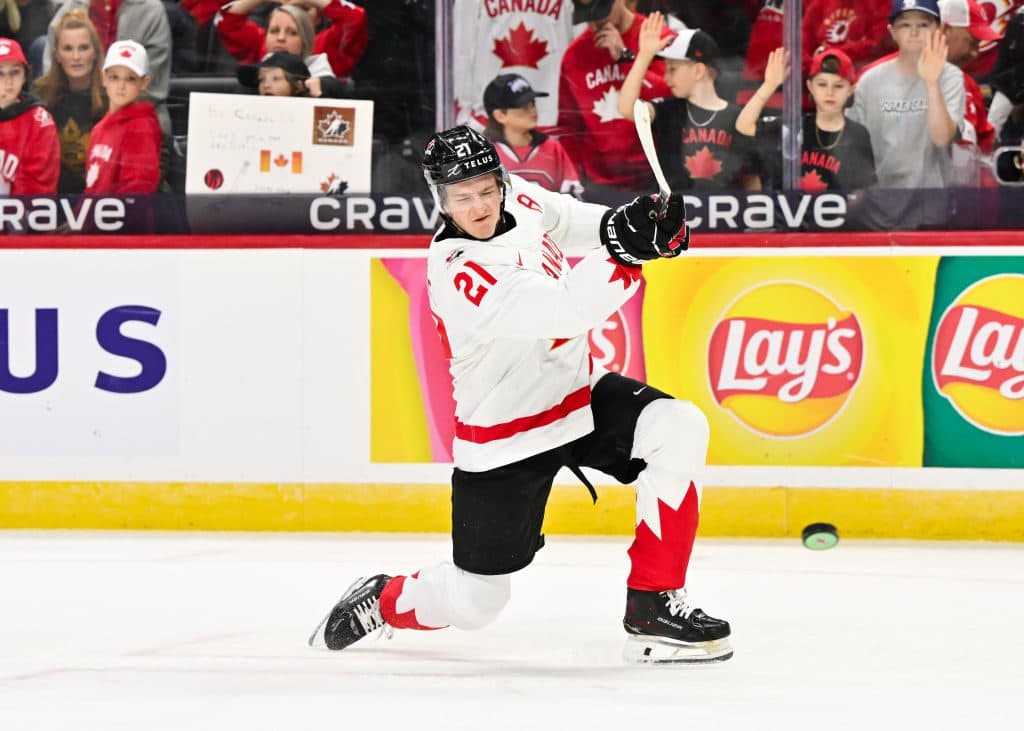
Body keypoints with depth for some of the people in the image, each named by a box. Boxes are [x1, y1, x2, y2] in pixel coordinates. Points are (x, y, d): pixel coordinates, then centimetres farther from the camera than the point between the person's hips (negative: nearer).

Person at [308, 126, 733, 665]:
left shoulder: (519, 199, -7)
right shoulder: (459, 275, -30)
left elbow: (563, 220, 13)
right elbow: (564, 310, -40)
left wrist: (623, 224, -8)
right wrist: (625, 250, -51)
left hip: (579, 394, 7)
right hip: (504, 439, -7)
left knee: (678, 428, -21)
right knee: (475, 601, 1)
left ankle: (654, 607, -13)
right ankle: (380, 602, 36)